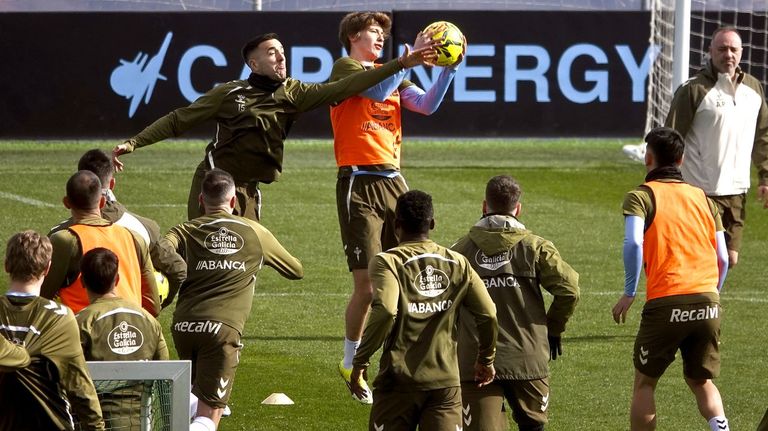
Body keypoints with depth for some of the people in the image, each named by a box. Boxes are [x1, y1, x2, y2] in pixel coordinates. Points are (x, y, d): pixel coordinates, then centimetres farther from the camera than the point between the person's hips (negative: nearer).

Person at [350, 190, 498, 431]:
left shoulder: (387, 262, -6)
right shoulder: (457, 264, 7)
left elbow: (385, 312, -22)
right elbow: (488, 314, 4)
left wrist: (360, 361, -14)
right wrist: (485, 359, 21)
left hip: (400, 379, -3)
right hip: (446, 379, 3)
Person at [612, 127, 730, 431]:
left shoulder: (641, 196, 3)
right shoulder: (703, 198, 16)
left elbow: (633, 243, -15)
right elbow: (723, 259, 13)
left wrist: (628, 294, -7)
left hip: (666, 303, -4)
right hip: (708, 300, 4)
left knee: (645, 382, 13)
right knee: (701, 381, 19)